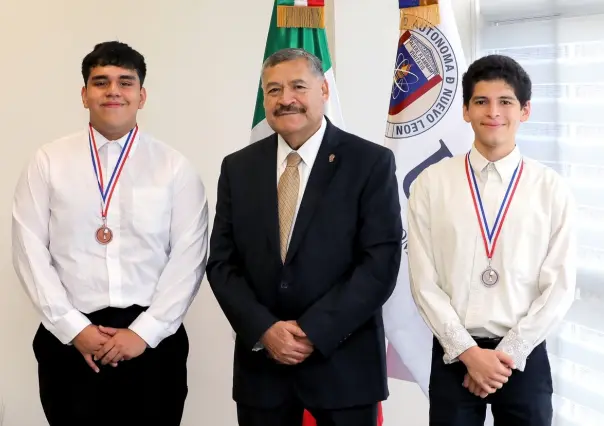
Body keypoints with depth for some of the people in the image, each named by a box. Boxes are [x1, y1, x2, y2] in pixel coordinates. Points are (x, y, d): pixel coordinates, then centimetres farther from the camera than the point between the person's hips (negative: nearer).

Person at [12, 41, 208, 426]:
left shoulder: (176, 168, 2)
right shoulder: (48, 162, 4)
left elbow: (189, 257, -3)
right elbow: (30, 250, -1)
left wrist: (144, 332, -10)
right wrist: (73, 328, -8)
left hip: (152, 341, 0)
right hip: (69, 339, 1)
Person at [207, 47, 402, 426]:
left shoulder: (371, 162, -4)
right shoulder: (238, 168, 6)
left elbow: (381, 263, -10)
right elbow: (222, 262, 4)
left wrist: (313, 332, -15)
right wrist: (263, 330, -10)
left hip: (343, 363, -2)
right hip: (261, 362, 3)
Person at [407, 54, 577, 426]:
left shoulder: (552, 189, -1)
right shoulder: (431, 183, -1)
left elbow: (559, 287, -3)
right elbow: (424, 281, -3)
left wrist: (507, 353, -9)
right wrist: (468, 351, -9)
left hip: (525, 357, 0)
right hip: (453, 355, 0)